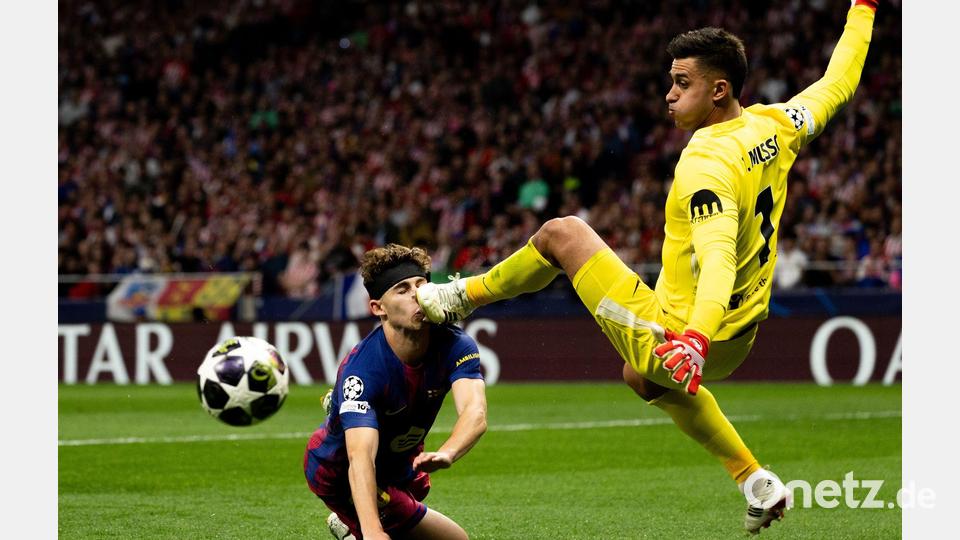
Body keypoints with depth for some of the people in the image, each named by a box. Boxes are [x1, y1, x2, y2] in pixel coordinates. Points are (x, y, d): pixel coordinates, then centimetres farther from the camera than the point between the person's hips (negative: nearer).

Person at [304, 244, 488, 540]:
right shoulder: (362, 368, -38)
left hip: (400, 460, 7)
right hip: (339, 472, -7)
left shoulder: (455, 346, -23)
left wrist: (445, 454, -64)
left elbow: (475, 414, -41)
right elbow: (360, 457, -49)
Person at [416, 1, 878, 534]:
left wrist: (694, 339, -57)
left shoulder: (707, 165, -27)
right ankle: (757, 483, 35)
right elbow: (838, 83, 12)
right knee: (641, 377, 41)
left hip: (672, 337, -8)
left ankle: (460, 297, 26)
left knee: (560, 233, 5)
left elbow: (718, 258, -42)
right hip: (738, 344, 8)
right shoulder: (774, 126, -4)